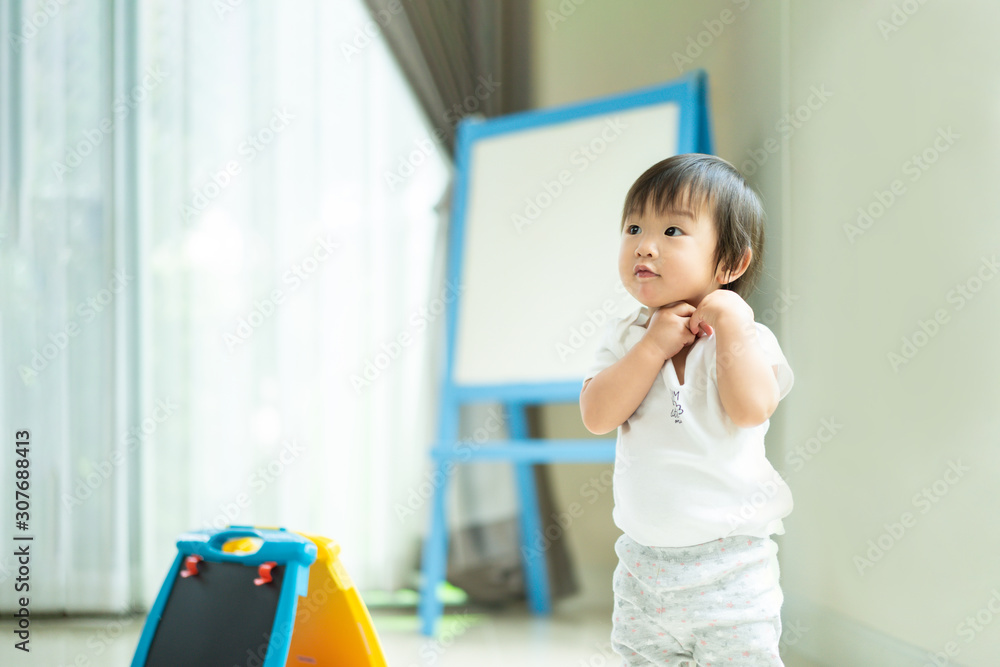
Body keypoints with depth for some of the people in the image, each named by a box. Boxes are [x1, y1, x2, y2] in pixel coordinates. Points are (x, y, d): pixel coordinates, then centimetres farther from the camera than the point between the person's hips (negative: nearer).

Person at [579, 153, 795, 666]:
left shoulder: (745, 337, -7)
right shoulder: (626, 338, 3)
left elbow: (752, 407, -25)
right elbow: (597, 416, -12)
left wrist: (731, 321, -20)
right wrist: (657, 343, -17)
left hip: (728, 566, -4)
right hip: (644, 560, 4)